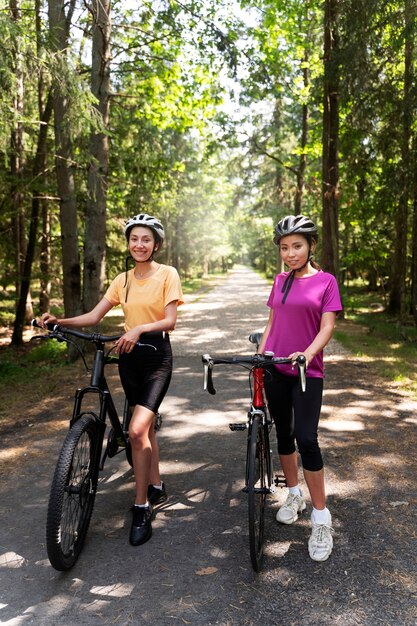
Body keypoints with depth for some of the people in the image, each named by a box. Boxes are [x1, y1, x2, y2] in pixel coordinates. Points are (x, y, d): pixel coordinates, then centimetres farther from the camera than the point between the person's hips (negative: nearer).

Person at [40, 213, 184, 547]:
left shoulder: (167, 274, -6)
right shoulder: (123, 280, 9)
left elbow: (170, 321, -13)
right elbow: (94, 316, 2)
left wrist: (139, 329, -30)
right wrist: (60, 321, -13)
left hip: (156, 354, -5)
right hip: (129, 356, 6)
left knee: (137, 429, -15)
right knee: (146, 425, 15)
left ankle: (141, 508, -1)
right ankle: (157, 487, 32)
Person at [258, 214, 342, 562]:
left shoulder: (326, 281, -3)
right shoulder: (280, 281, 9)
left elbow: (327, 327, -10)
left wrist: (307, 353, -26)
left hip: (308, 371, -4)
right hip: (275, 369, 5)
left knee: (306, 439, -11)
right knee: (284, 433, 13)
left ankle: (321, 518, 4)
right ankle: (294, 494, 32)